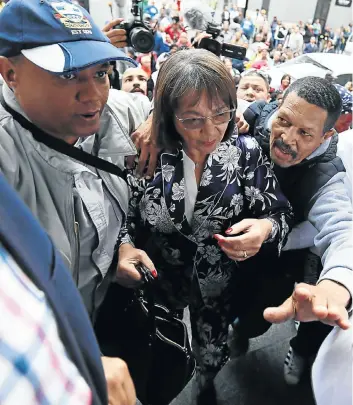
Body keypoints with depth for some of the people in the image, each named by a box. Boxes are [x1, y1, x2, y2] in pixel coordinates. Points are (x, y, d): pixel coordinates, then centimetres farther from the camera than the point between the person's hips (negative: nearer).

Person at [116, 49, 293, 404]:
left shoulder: (246, 152, -16)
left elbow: (280, 213, -8)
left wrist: (265, 228, -30)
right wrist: (124, 247, -28)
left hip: (219, 283, 1)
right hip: (156, 279, 0)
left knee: (212, 357, 27)